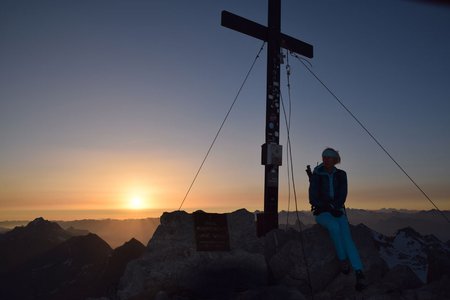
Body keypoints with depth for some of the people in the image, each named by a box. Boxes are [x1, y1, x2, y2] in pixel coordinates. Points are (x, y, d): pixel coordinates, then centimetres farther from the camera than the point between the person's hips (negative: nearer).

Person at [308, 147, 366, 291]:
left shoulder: (341, 175, 3)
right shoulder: (316, 176, -5)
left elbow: (342, 195, -7)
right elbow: (313, 198, -11)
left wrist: (335, 208, -25)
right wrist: (329, 209, -22)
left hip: (337, 212, 2)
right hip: (322, 212, -2)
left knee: (346, 234, -30)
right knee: (334, 227, -37)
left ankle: (359, 273, -38)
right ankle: (343, 259, -17)